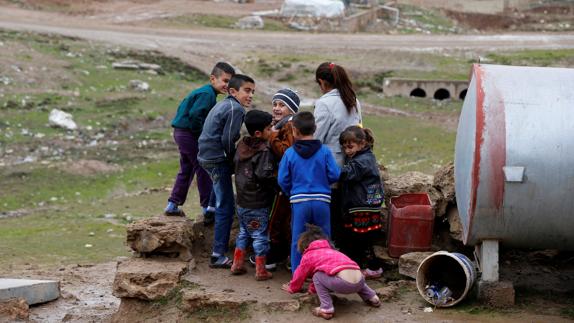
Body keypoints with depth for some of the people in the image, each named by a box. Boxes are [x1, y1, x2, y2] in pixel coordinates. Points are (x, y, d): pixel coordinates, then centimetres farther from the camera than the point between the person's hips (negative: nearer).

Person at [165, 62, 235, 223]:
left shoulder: (204, 92, 16)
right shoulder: (207, 94, -17)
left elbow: (185, 108, 21)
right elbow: (195, 114, -28)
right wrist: (200, 134, -16)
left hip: (181, 132, 10)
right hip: (188, 133, -10)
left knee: (186, 170, 18)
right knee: (203, 169, -5)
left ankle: (172, 205, 23)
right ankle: (208, 208, -2)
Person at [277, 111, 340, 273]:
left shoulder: (290, 153, -3)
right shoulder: (324, 151, -3)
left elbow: (282, 180, 0)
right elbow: (334, 175, -3)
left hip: (299, 202, 0)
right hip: (321, 200, 0)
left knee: (297, 240, 9)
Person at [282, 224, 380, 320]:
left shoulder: (308, 256, 18)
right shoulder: (330, 251, 38)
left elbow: (299, 276, 30)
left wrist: (291, 288, 48)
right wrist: (312, 288, 61)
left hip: (343, 282, -8)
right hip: (359, 281, 8)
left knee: (317, 277, 12)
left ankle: (326, 309, 1)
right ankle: (372, 297, 26)